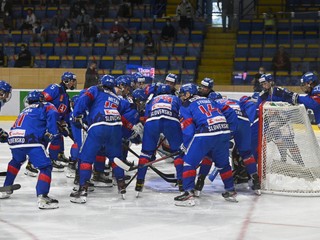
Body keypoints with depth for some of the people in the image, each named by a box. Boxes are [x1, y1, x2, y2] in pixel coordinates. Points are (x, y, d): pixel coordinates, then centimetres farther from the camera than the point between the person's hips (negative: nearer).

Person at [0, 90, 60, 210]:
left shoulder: (25, 110, 35)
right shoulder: (45, 106, 14)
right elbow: (52, 114, -7)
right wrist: (51, 133, -5)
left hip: (14, 140, 7)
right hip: (30, 139, -7)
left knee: (17, 160, 36)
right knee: (46, 167, -4)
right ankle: (42, 197, -21)